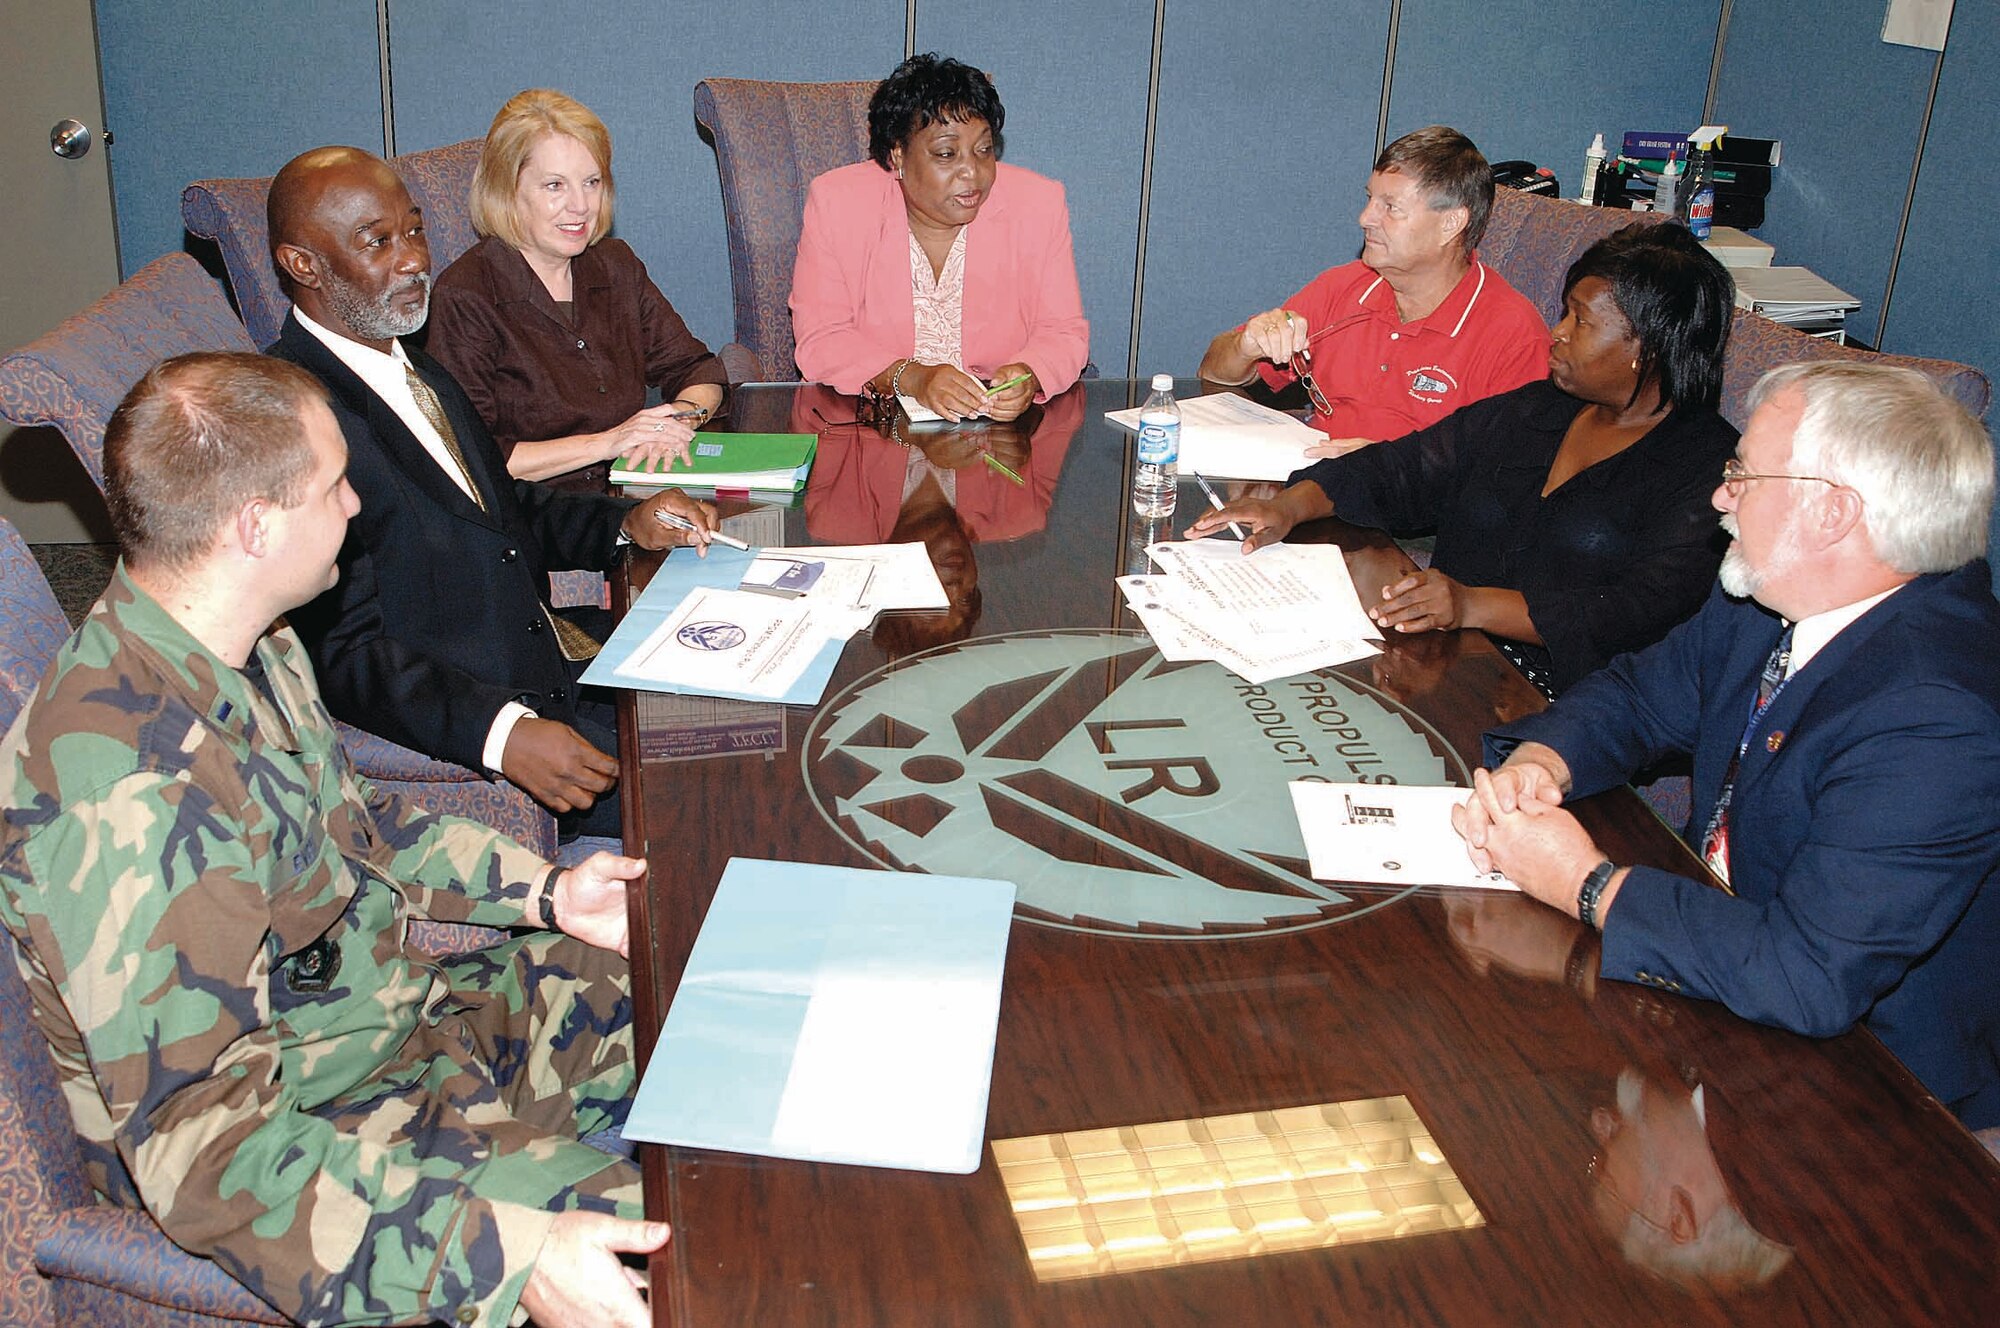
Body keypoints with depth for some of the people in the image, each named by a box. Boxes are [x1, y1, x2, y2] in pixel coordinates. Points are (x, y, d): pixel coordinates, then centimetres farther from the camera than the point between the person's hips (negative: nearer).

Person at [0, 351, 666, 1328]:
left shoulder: (243, 643, -5)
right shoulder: (129, 800, -35)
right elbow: (202, 1147, -33)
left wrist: (542, 892, 1)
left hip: (395, 1005, 9)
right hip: (302, 1131, -9)